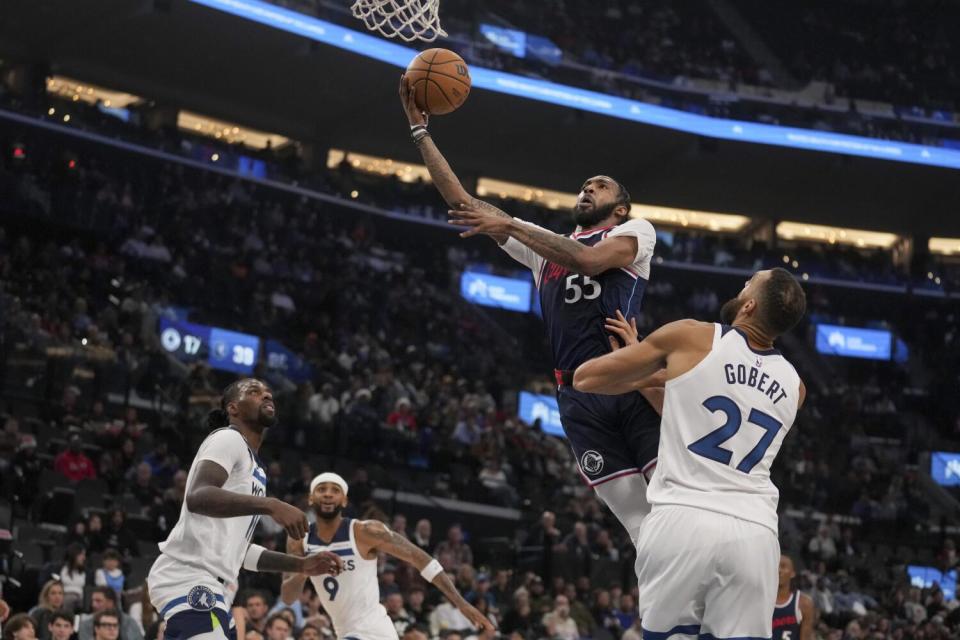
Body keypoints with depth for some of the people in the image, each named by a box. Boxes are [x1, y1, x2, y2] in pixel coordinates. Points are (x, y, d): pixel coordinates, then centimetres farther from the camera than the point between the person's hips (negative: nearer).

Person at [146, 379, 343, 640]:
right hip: (189, 578, -11)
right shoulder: (228, 439, -4)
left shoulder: (255, 469, 26)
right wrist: (270, 505, -33)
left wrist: (301, 564, 22)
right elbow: (197, 497, -24)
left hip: (211, 584, 11)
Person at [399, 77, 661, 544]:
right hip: (577, 396, 4)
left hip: (632, 383, -4)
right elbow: (461, 202, 22)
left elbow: (590, 259, -12)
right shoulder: (544, 243, 26)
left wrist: (510, 226, -10)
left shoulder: (635, 231, 11)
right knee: (640, 525, 0)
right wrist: (419, 129, 17)